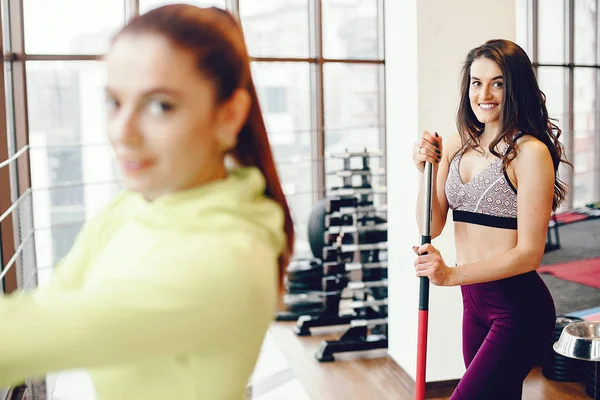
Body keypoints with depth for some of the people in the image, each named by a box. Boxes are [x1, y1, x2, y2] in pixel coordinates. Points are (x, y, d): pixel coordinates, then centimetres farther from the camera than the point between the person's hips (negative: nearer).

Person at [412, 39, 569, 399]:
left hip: (518, 307, -7)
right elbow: (432, 227, 4)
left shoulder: (530, 151, -15)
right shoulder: (457, 146, 5)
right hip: (474, 302, 7)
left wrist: (452, 274, -24)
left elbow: (530, 252, -18)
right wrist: (427, 170, -10)